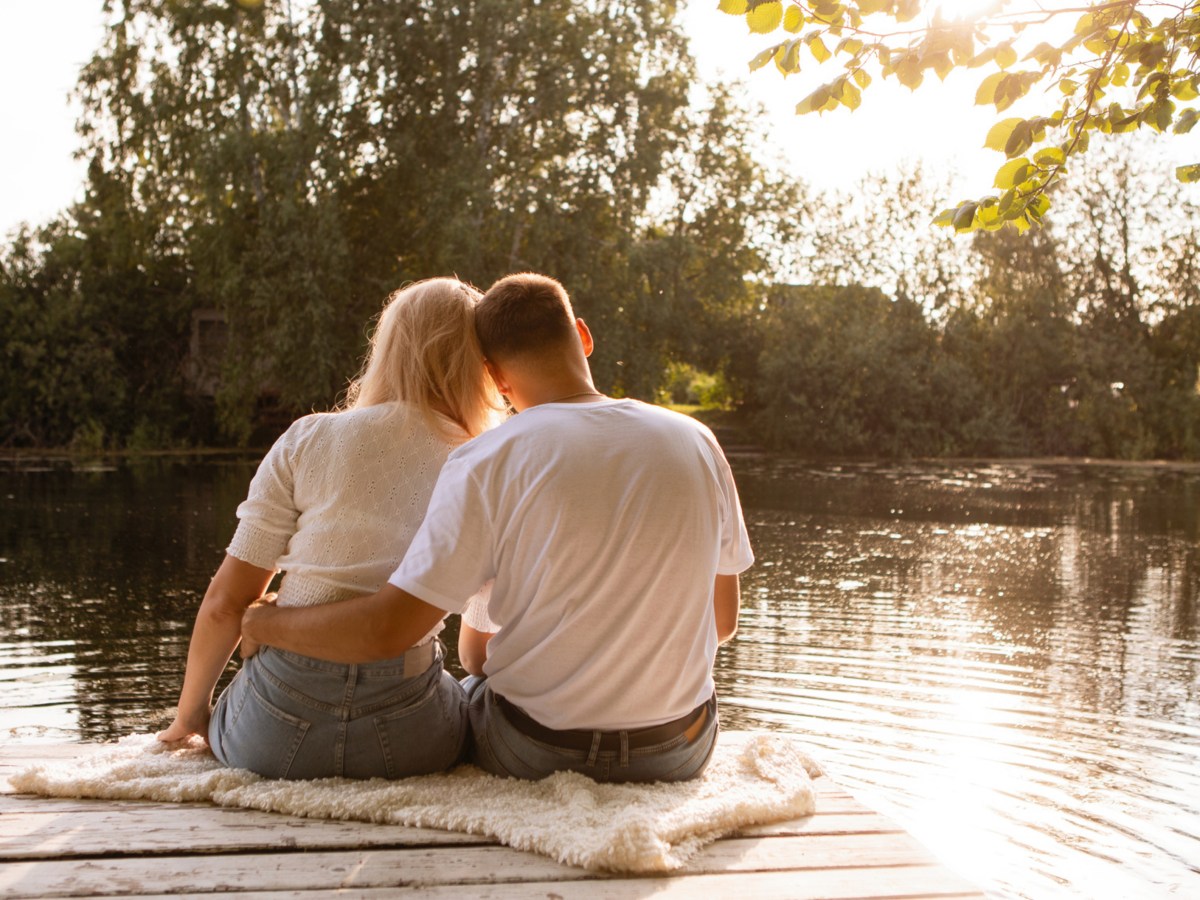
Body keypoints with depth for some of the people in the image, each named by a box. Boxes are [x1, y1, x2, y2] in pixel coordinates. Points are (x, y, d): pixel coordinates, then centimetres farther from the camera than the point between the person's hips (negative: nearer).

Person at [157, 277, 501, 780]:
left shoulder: (307, 441, -1)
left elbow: (226, 602, 0)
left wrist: (190, 713, 15)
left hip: (274, 733, 2)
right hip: (407, 737, -1)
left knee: (218, 723, 34)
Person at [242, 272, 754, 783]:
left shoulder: (486, 462, -17)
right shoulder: (696, 443, -5)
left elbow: (385, 630, -18)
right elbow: (722, 620, 4)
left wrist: (260, 622, -1)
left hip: (535, 754, -3)